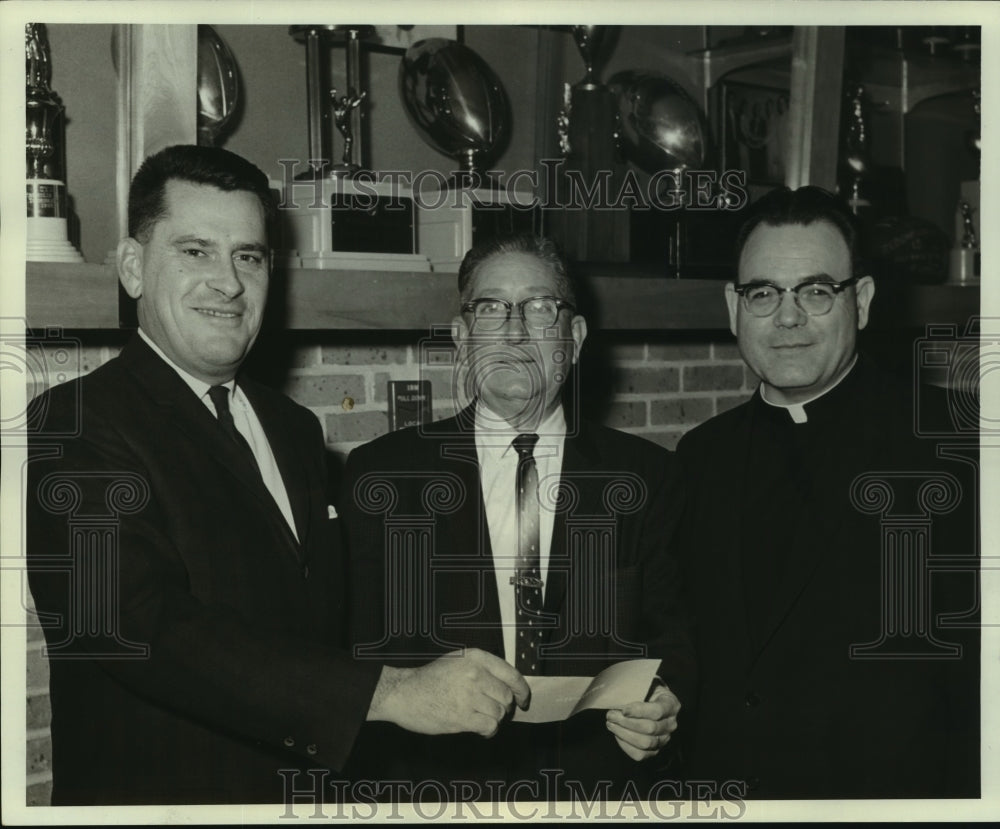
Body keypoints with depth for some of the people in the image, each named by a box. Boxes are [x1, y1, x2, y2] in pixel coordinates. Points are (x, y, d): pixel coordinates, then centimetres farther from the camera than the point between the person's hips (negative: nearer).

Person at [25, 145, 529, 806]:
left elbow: (328, 620, 12)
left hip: (313, 790, 7)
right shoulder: (77, 424, -14)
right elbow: (144, 628, -26)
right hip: (156, 790, -6)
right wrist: (390, 693, -29)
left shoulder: (296, 430, 9)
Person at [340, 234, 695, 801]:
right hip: (437, 785, -3)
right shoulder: (381, 474, 3)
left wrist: (660, 710, -15)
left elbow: (672, 635, 5)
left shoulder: (646, 476, 5)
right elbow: (361, 646, 2)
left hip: (600, 791, 4)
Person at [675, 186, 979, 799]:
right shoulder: (702, 457, 5)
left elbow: (981, 675, -14)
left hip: (889, 790, -4)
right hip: (717, 788, 5)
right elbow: (685, 654, 10)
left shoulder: (952, 443, -11)